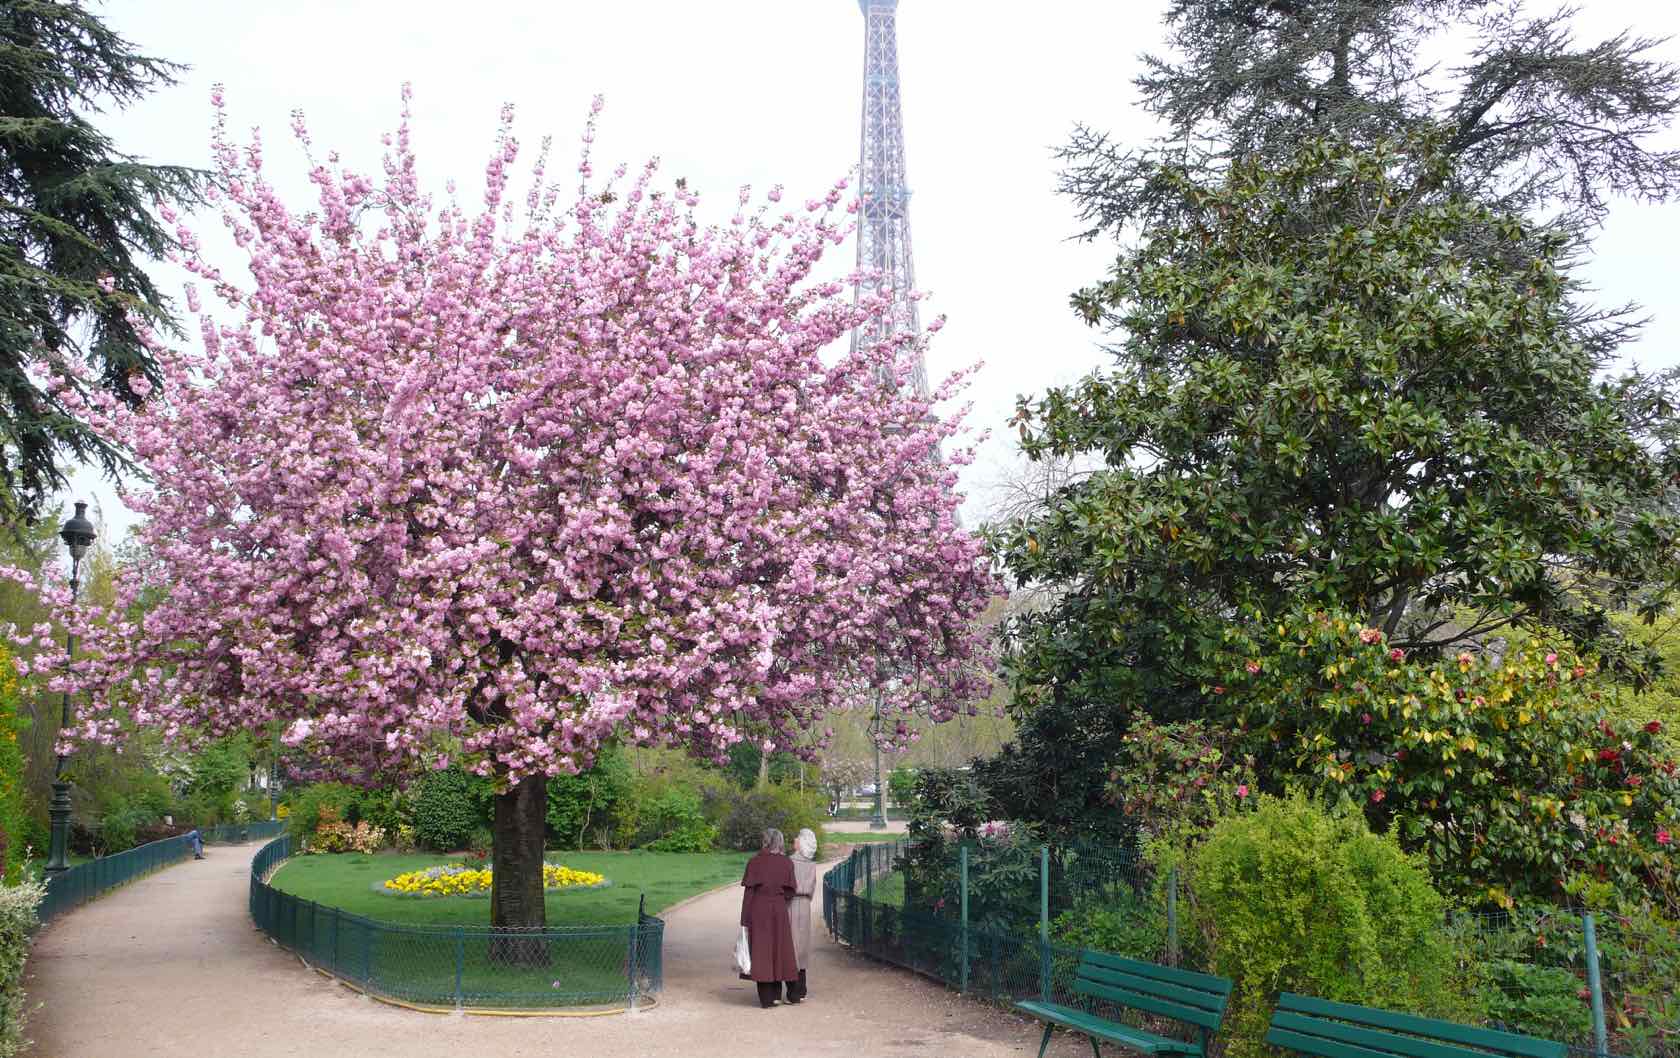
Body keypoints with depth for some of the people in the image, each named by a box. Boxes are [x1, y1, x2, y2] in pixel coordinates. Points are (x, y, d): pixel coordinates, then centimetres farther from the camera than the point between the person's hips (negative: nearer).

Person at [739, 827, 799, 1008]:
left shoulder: (755, 862, -5)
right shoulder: (787, 863, 0)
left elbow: (748, 892, -7)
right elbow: (790, 892, -2)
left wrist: (745, 920, -3)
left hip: (758, 911, -2)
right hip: (779, 911, 2)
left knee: (762, 952, 4)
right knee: (781, 950, 14)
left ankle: (767, 999, 4)